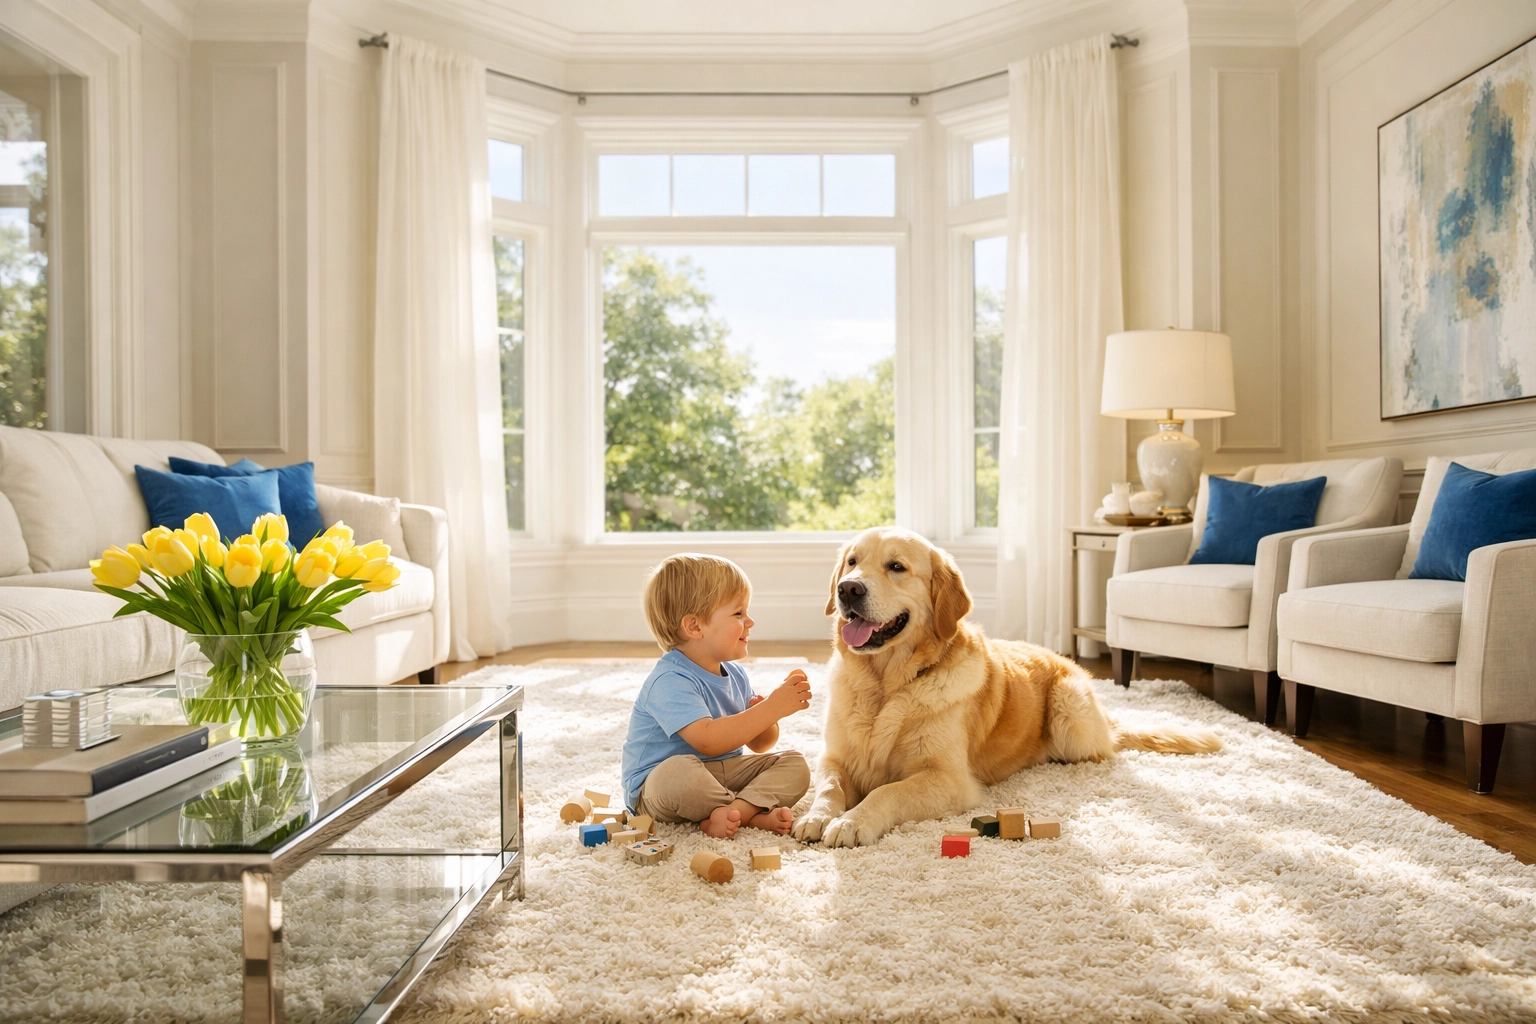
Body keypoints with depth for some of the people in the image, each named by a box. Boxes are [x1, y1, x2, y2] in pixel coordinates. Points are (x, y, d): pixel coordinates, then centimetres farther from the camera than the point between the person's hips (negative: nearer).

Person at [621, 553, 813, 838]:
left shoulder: (734, 675, 7)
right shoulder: (670, 681, -22)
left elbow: (758, 744, 12)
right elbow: (708, 740, -35)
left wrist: (768, 717, -12)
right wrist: (770, 709, -31)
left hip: (725, 772, 9)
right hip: (655, 788, -8)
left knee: (795, 764, -5)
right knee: (678, 770, -41)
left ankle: (731, 812, -27)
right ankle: (756, 812, -19)